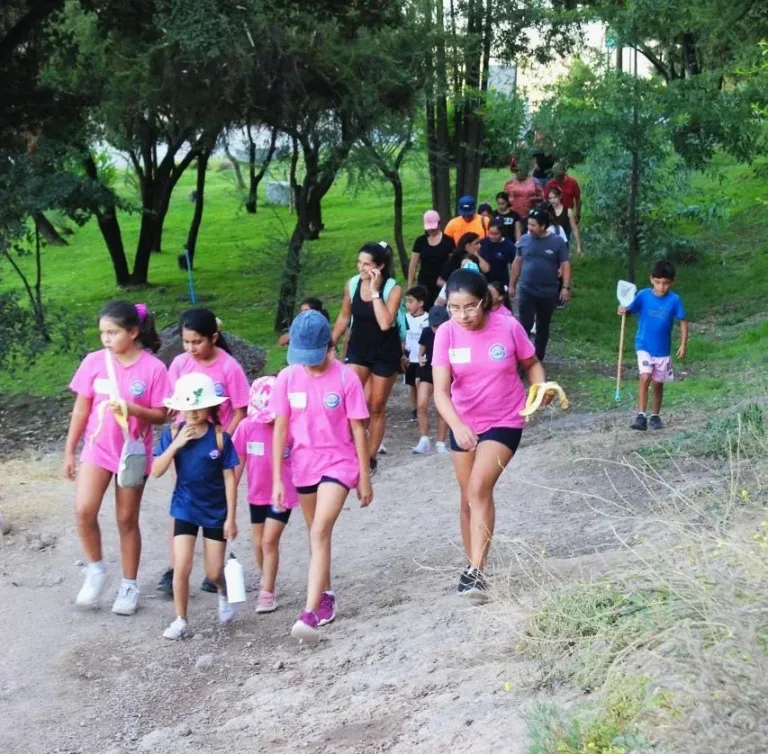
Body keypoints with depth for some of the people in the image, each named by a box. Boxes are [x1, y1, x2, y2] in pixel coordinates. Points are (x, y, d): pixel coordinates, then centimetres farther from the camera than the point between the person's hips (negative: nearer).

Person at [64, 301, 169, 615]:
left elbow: (160, 415, -7)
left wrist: (131, 409, -26)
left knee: (127, 520, 9)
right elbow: (81, 409, 3)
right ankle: (96, 569, 7)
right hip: (97, 449, 2)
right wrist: (69, 451, 5)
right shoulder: (94, 362, -4)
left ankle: (129, 585, 24)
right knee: (84, 510, -16)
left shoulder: (153, 368, -12)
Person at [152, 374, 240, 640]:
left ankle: (224, 593, 39)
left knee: (214, 572, 5)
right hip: (185, 508, 1)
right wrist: (176, 444, -24)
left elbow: (229, 478, -8)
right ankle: (180, 620, 9)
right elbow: (156, 471, -13)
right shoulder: (174, 433, -7)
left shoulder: (220, 437, -12)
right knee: (182, 567, -7)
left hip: (216, 511, -1)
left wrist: (231, 518, -8)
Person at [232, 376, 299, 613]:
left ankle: (267, 593, 0)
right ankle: (268, 584, 34)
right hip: (257, 494, 4)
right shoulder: (247, 426, -9)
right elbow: (238, 462, -1)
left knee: (269, 540, -9)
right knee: (259, 543, 13)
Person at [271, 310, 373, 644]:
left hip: (339, 463, -4)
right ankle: (326, 595, 34)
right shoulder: (288, 378, -5)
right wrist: (277, 479, -4)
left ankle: (311, 612, -23)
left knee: (320, 532, -18)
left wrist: (365, 477, -3)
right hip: (304, 465, 4)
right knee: (317, 534, 17)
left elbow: (358, 430, -6)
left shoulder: (346, 378, -12)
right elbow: (280, 429, -1)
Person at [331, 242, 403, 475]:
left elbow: (385, 323, -31)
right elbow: (344, 317, 7)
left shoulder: (393, 289, -18)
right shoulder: (352, 284, -8)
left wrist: (375, 290, -29)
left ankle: (370, 456, 21)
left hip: (385, 352, -2)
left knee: (377, 408, 9)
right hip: (358, 349, 2)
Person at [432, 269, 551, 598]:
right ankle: (472, 564, 30)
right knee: (469, 497, 13)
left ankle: (477, 570, -18)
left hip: (505, 422, -3)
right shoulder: (446, 334, -15)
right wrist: (457, 426, -38)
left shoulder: (508, 327, -17)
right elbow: (440, 390, -22)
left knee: (479, 488, -20)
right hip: (464, 425, 3)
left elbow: (532, 364, 1)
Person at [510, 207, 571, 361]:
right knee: (525, 325, -9)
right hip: (526, 291, 0)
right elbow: (517, 263, 9)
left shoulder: (557, 242, -6)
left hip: (548, 293, 0)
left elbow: (565, 265, -5)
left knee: (543, 327, 11)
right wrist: (512, 285, 11)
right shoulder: (524, 240, 0)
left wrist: (566, 287, -12)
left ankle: (538, 358, 23)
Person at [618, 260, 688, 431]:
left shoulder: (674, 299, -9)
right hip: (644, 346, -2)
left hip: (663, 349, 2)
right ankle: (641, 416, -18)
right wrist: (623, 311, -35)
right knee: (645, 377, -18)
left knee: (658, 383, 13)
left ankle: (655, 416, 28)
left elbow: (683, 321, -2)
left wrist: (683, 344, -8)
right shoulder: (643, 295, -10)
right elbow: (630, 309, -11)